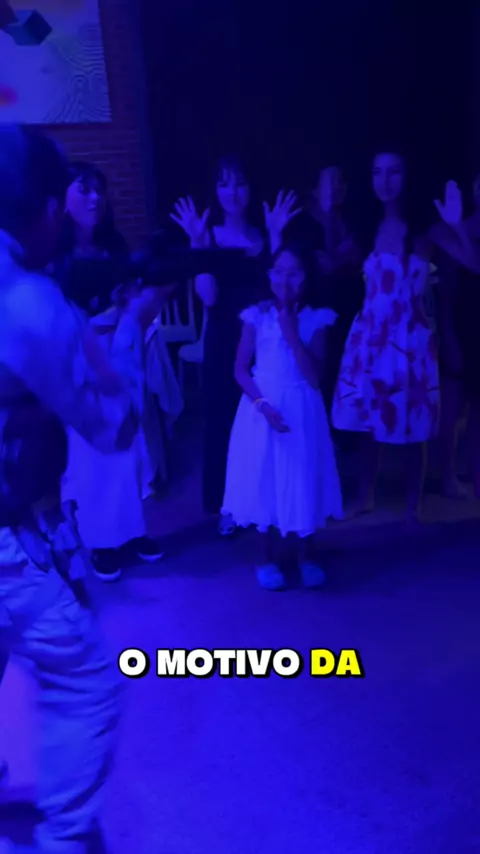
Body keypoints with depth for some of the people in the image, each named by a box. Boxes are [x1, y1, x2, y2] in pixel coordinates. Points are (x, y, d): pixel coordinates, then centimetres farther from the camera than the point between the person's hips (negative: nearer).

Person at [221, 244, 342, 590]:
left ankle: (306, 556, 26)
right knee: (266, 482, 6)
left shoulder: (316, 319, -4)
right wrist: (262, 403, -16)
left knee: (304, 483, 6)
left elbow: (315, 378, -12)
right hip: (262, 408, 0)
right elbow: (240, 369, -1)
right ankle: (273, 557, 23)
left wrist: (291, 333, -18)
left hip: (302, 412, 0)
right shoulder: (257, 316, -3)